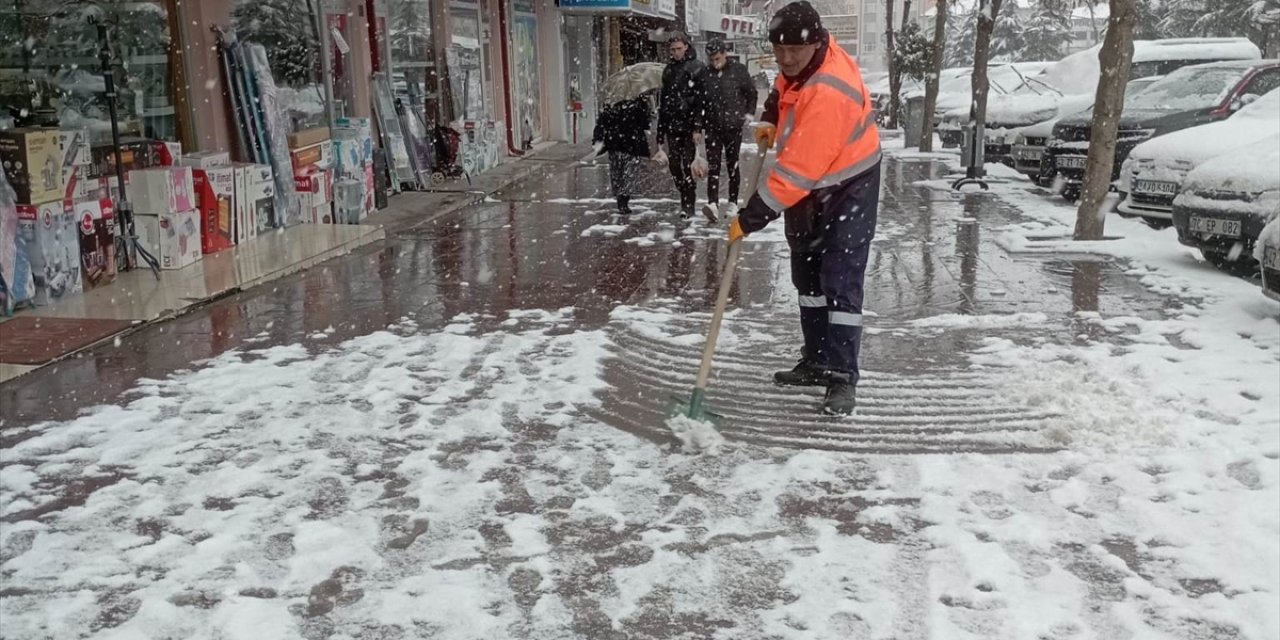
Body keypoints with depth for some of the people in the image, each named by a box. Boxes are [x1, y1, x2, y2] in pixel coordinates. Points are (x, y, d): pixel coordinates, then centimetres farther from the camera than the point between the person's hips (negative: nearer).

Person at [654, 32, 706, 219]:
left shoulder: (697, 68, -4)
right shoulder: (669, 70, 16)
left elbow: (701, 100, -10)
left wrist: (698, 127, -18)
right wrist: (661, 130, 14)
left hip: (688, 126, -6)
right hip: (672, 125, 6)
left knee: (688, 166, -5)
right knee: (674, 165, 6)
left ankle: (689, 205, 3)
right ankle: (685, 200, 19)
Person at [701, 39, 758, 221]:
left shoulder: (738, 70, -5)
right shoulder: (706, 74, 3)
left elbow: (752, 93, 4)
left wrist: (749, 113, -2)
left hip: (733, 126, -2)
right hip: (712, 127, 2)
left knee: (732, 165, 7)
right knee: (713, 166, -6)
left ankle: (732, 202, 18)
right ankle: (713, 204, -14)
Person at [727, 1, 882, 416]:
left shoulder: (828, 93, -34)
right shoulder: (800, 62, -8)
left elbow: (798, 170, -36)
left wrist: (752, 218, -34)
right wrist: (770, 119, 3)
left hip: (847, 184, -9)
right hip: (808, 185, 9)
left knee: (840, 281, -12)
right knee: (807, 275, 13)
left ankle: (842, 377, -6)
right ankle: (817, 361, 23)